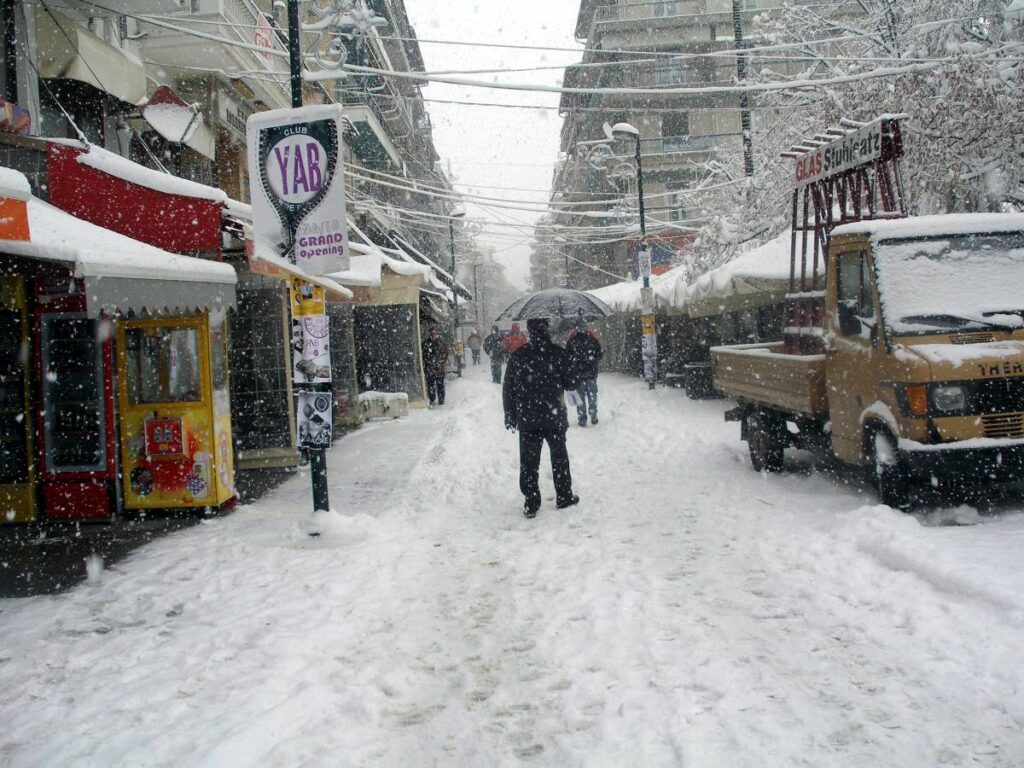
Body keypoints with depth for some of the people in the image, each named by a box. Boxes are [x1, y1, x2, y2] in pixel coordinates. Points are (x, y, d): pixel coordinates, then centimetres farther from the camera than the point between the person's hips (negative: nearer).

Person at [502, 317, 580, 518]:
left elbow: (508, 389, 0)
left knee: (529, 462, 6)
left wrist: (510, 416, 8)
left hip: (527, 419, 1)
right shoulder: (558, 353, -10)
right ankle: (564, 496, 24)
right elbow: (571, 383, -7)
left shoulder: (518, 356, -3)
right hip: (554, 417, -1)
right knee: (559, 457, 15)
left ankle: (531, 504, 5)